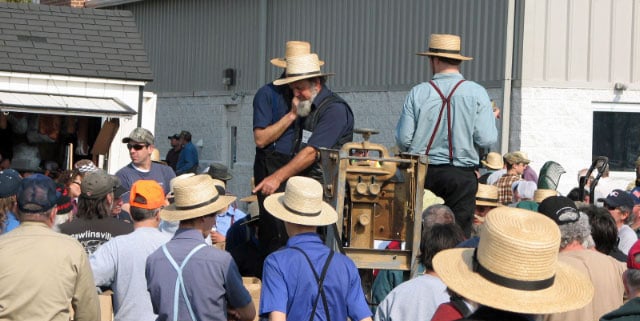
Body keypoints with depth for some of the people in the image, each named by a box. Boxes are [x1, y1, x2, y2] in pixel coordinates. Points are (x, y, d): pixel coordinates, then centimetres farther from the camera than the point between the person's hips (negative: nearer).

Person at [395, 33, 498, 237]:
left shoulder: (418, 93, -3)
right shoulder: (476, 93, -5)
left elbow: (403, 140, -3)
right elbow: (487, 139, -9)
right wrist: (491, 118, 11)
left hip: (422, 173, 1)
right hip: (461, 176, -1)